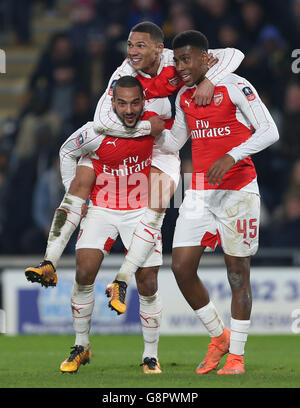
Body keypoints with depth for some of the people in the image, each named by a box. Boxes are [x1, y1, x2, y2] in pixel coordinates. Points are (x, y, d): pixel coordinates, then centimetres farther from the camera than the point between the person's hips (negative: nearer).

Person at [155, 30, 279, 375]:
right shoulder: (183, 96, 11)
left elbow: (269, 131, -14)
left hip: (237, 190, -6)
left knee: (237, 273, -1)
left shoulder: (234, 86, -10)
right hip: (199, 192, 6)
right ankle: (218, 337, 16)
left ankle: (236, 356, 8)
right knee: (181, 266, -3)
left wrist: (230, 157, -25)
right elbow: (174, 143, 22)